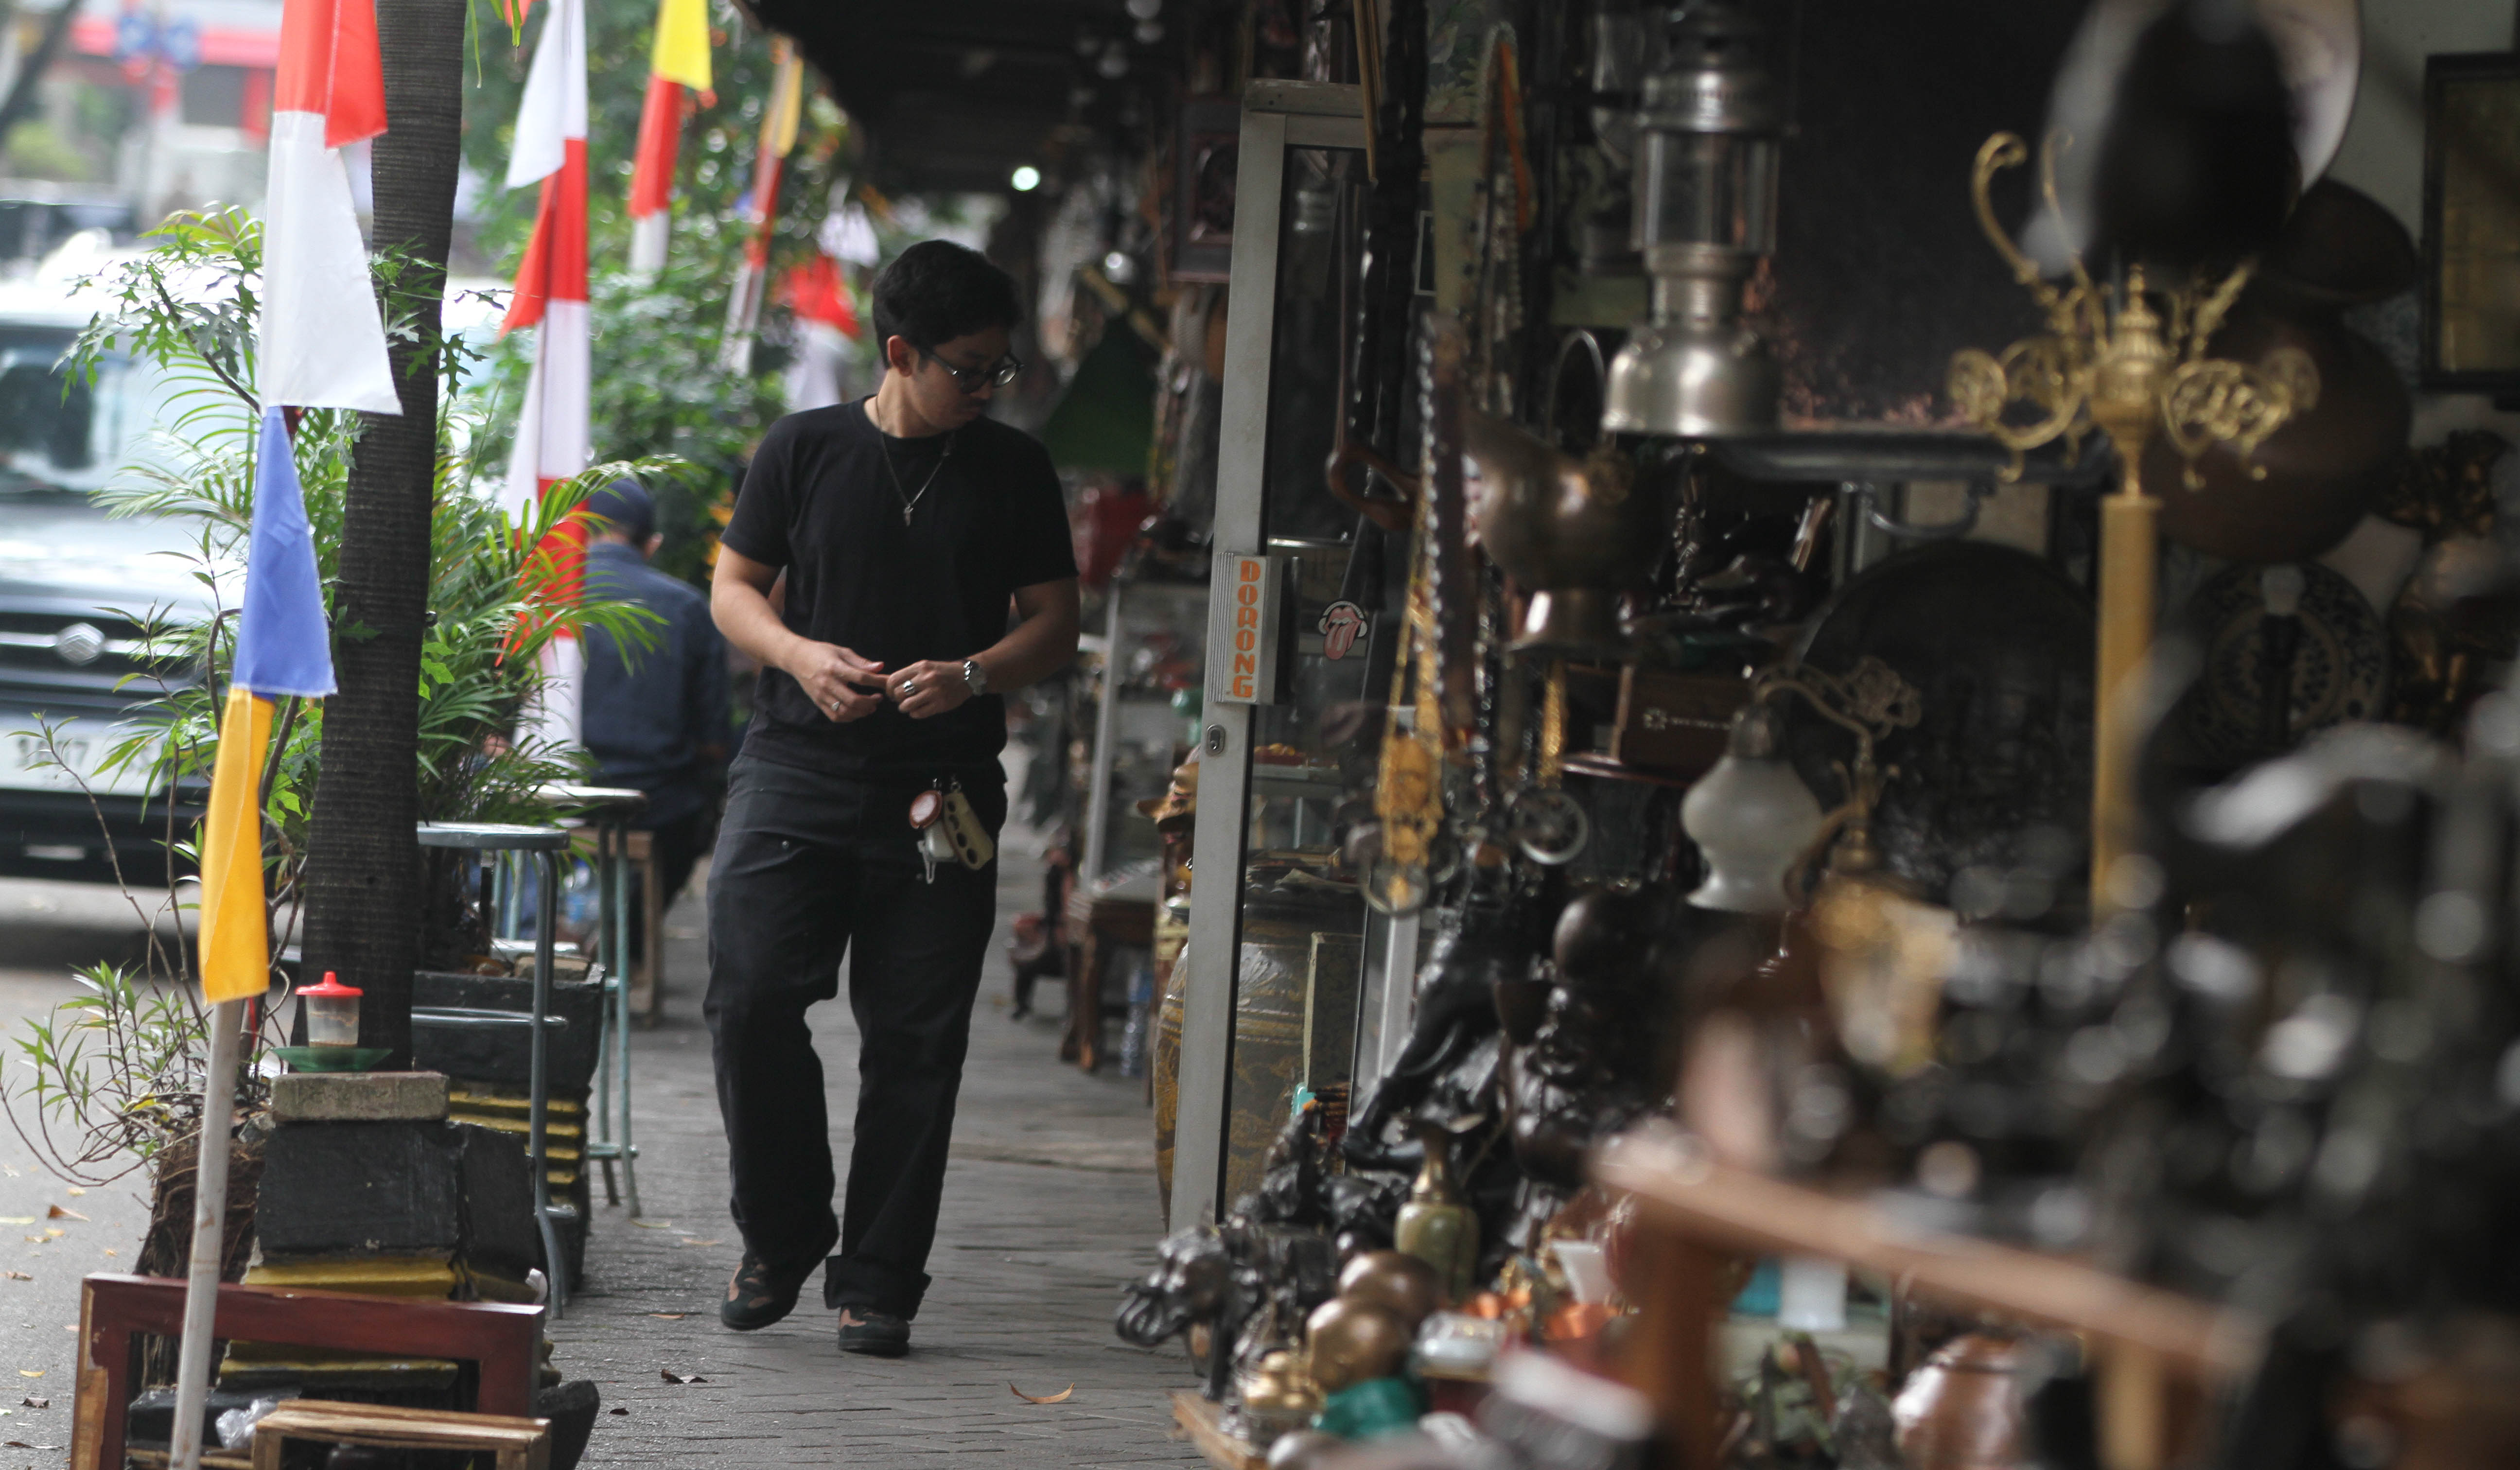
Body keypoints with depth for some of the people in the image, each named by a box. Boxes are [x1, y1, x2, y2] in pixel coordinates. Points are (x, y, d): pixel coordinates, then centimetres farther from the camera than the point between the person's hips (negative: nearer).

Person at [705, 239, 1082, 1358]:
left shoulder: (1014, 471, 9)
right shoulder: (805, 449, 7)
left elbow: (1055, 625, 10)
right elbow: (733, 586, 11)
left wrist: (973, 675, -10)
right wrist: (800, 653, -9)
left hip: (942, 791, 1)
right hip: (796, 769, 0)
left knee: (914, 1041, -1)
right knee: (750, 1000, -11)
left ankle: (877, 1282, 8)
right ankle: (782, 1242, 9)